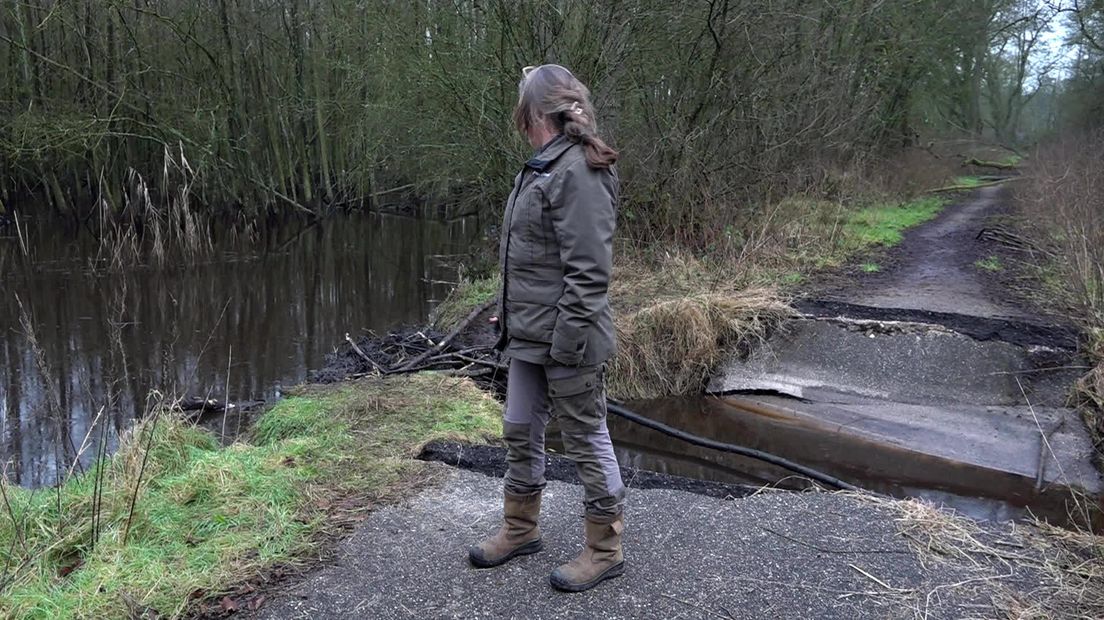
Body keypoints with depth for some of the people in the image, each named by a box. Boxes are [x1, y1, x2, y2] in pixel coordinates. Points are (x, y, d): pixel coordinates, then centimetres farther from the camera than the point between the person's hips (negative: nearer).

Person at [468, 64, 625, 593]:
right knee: (520, 431, 18)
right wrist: (510, 315, 18)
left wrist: (568, 340, -22)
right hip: (528, 334, 10)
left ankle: (605, 550, 21)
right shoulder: (543, 168, 11)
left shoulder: (578, 171, -19)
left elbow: (588, 271, -22)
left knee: (585, 439, 4)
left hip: (565, 339, -10)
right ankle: (520, 529, 36)